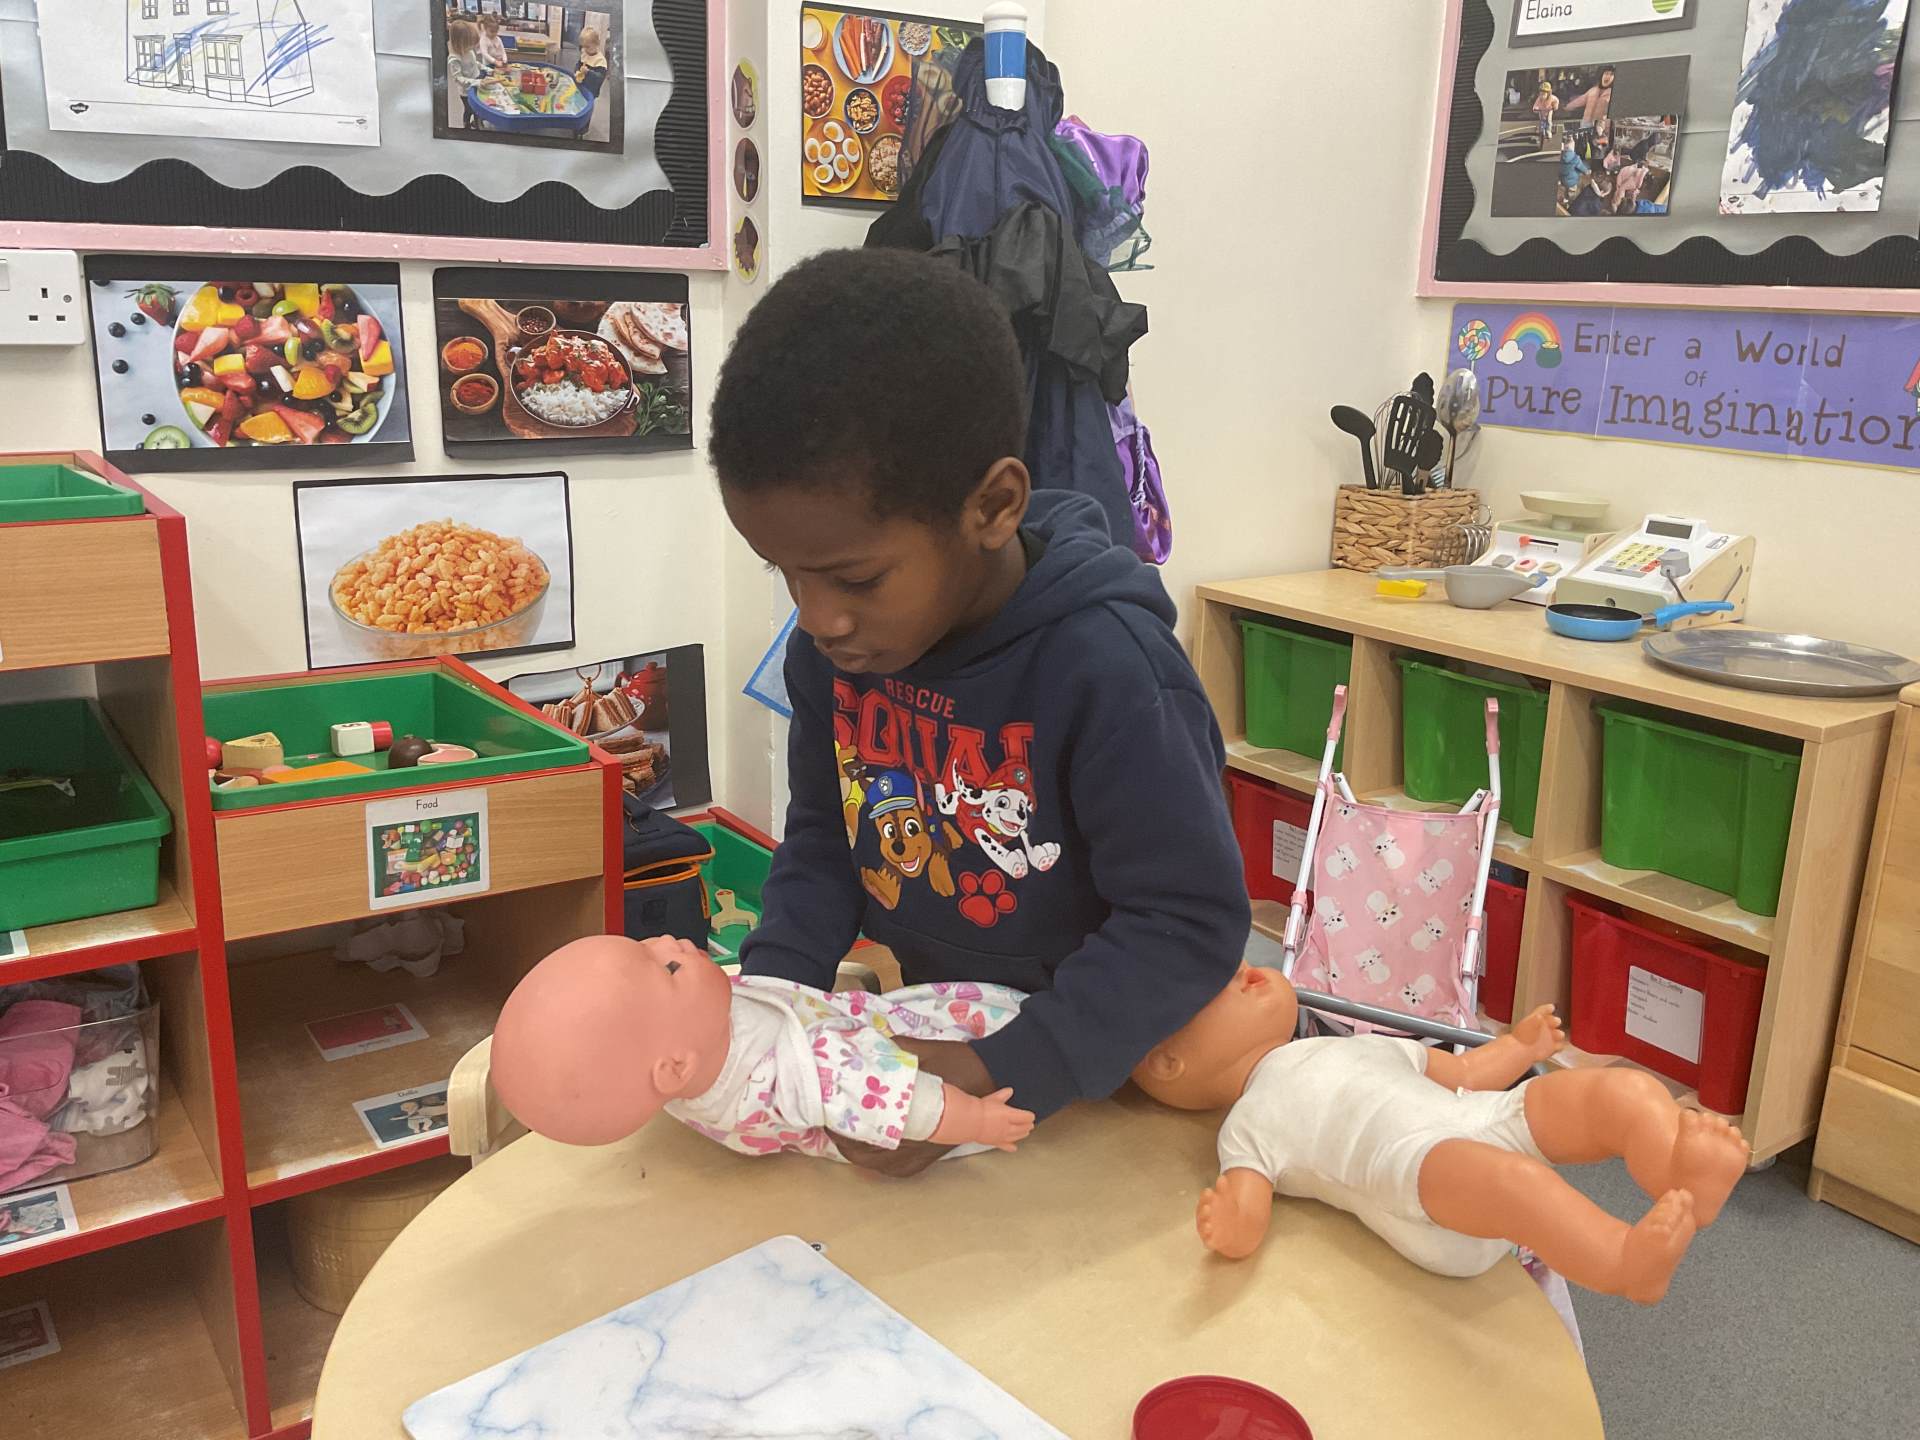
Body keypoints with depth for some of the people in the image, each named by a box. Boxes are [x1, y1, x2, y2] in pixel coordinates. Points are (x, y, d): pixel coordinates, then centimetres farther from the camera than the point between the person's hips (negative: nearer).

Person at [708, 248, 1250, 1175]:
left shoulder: (1104, 669, -28)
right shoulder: (834, 644, -8)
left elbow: (1191, 922, -22)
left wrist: (1007, 1074, -28)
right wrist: (770, 990, -10)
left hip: (1095, 1067, -4)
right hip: (934, 1029, 5)